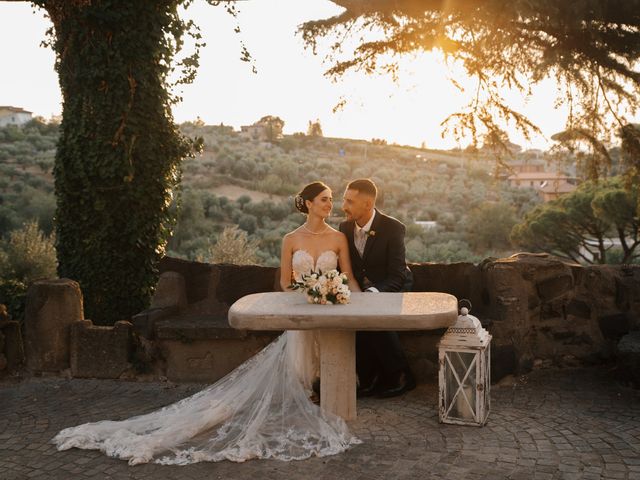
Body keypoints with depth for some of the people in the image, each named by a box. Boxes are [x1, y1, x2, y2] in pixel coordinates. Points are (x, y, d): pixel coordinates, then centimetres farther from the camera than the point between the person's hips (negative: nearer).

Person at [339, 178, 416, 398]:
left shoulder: (393, 228, -18)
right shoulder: (345, 227, -2)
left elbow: (397, 275, -21)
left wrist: (374, 292, -38)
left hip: (391, 289, -4)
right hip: (361, 289, 5)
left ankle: (400, 376, -9)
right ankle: (368, 379, -6)